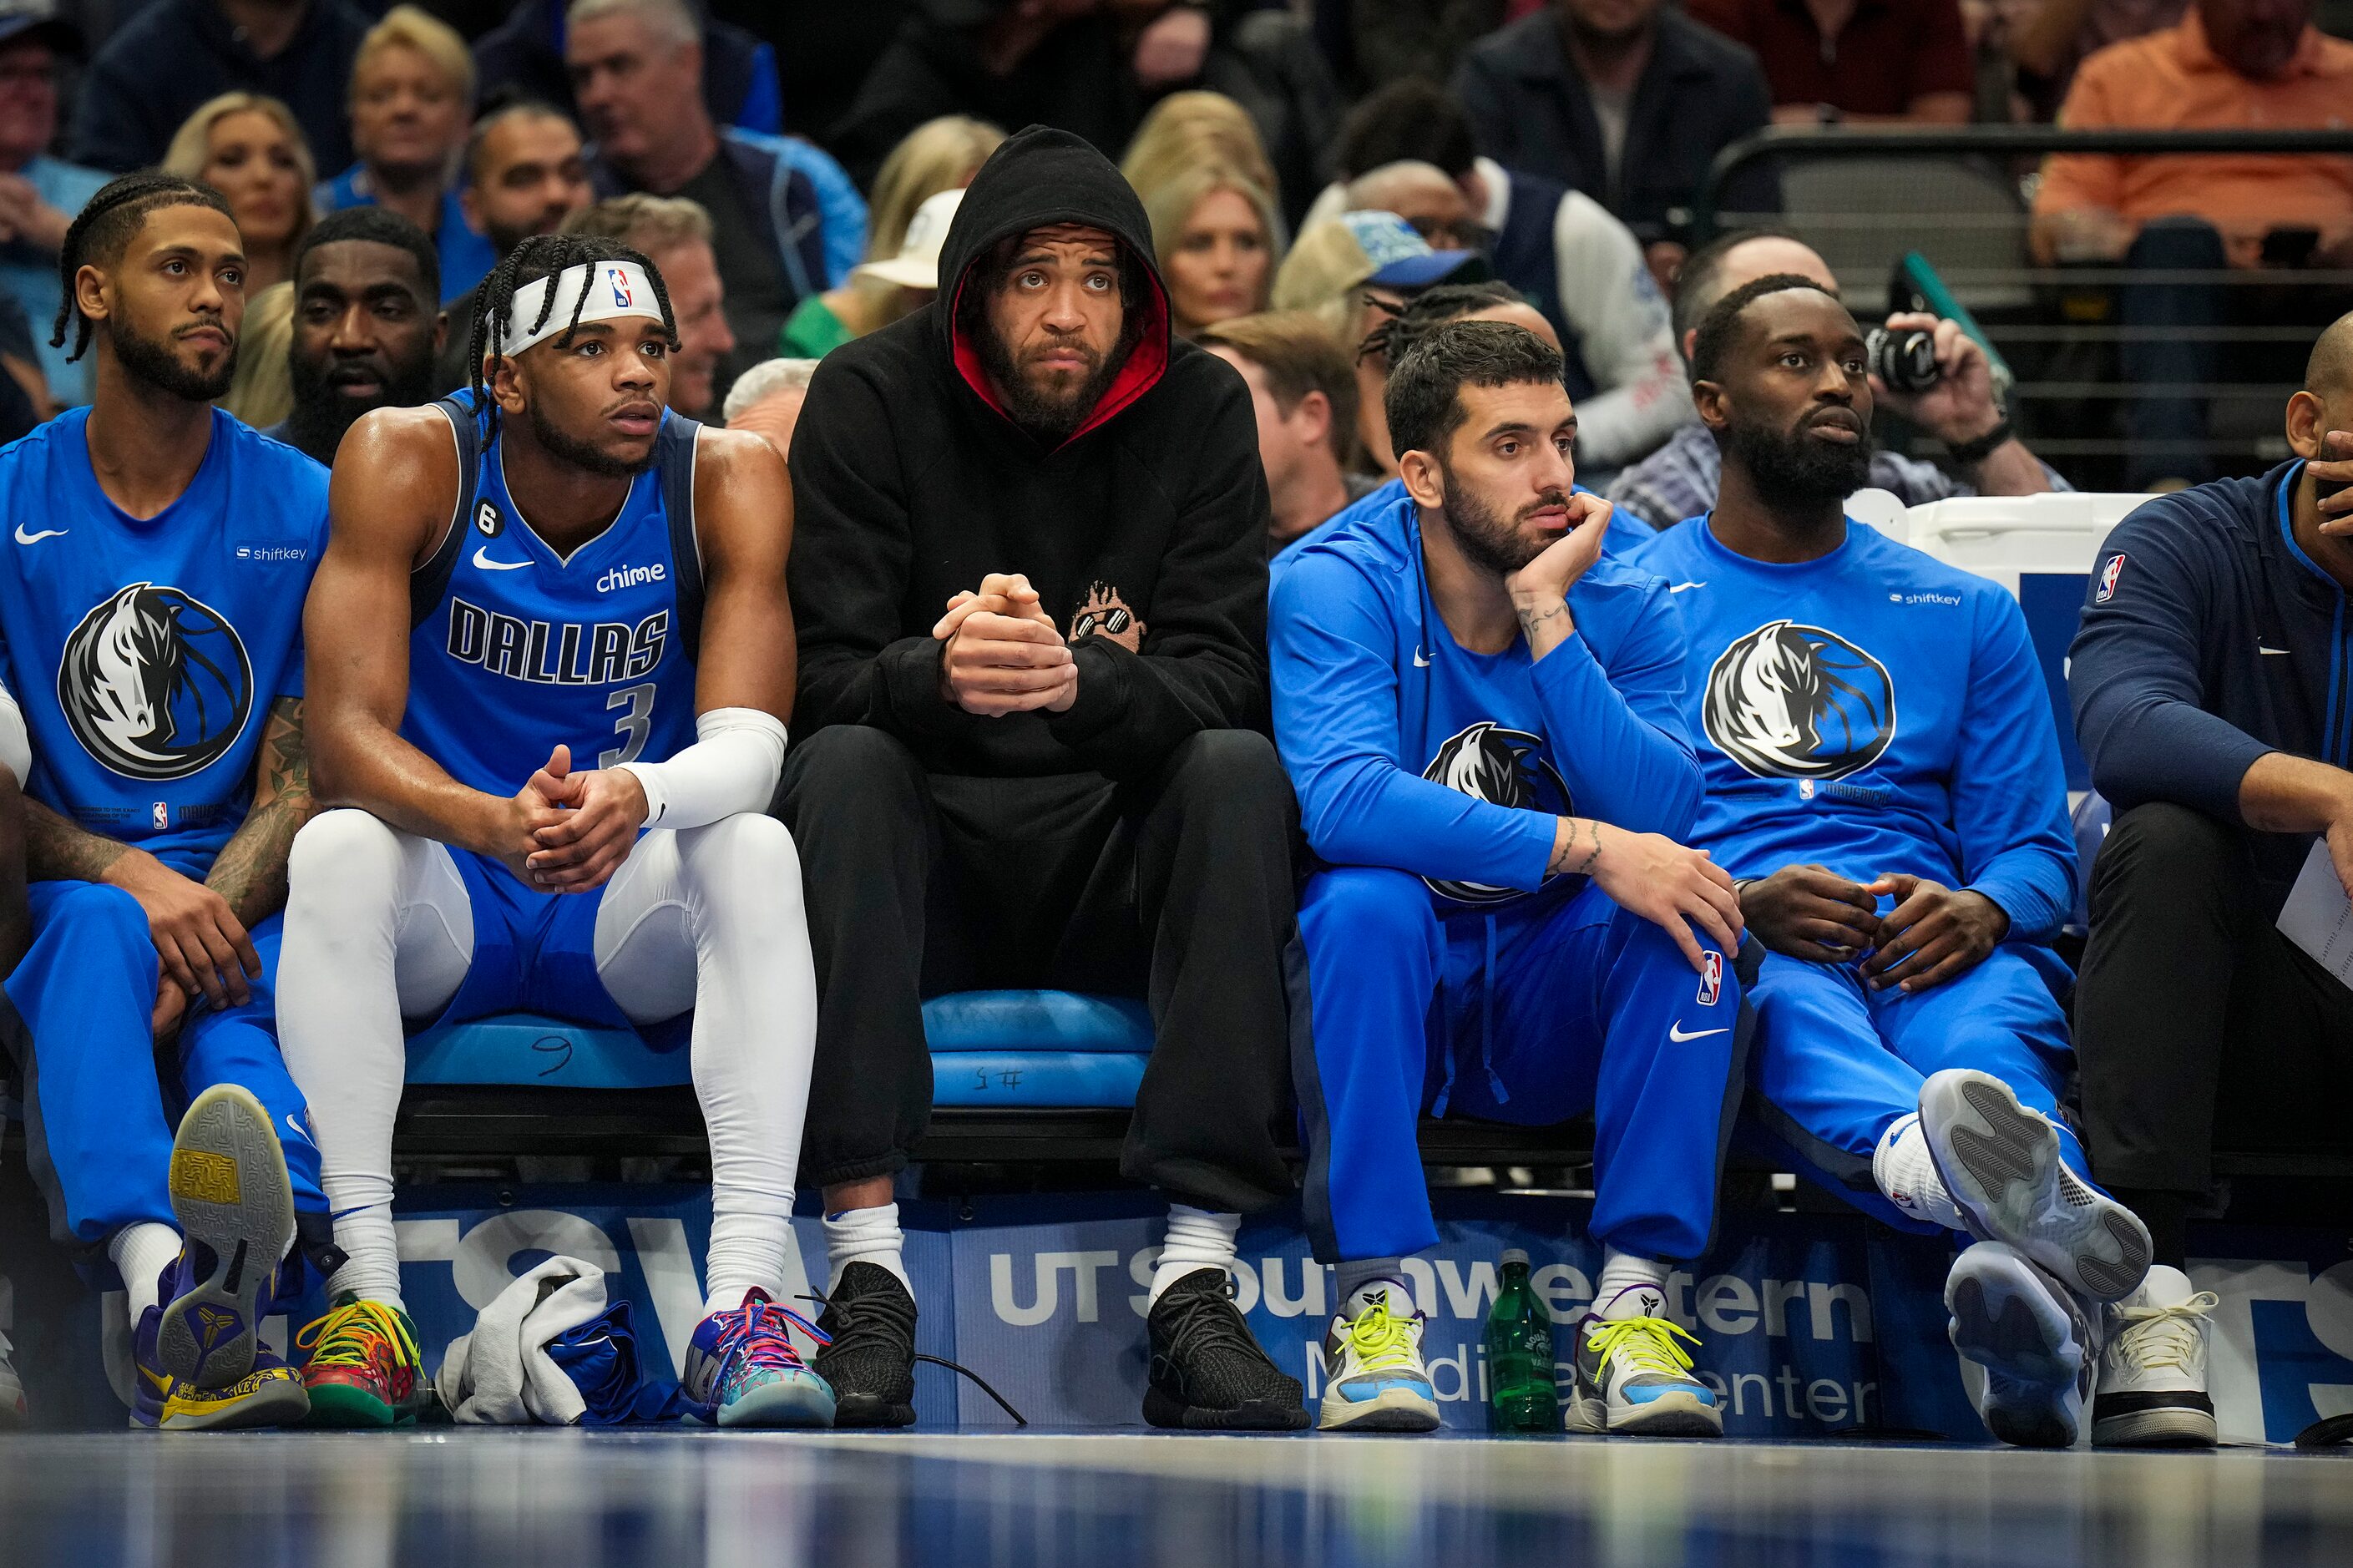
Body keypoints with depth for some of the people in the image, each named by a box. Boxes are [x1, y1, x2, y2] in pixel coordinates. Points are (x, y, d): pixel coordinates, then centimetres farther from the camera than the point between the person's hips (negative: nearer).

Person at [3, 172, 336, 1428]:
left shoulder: (303, 508, 9)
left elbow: (301, 782, 4)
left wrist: (210, 916, -17)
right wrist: (132, 881, -18)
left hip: (245, 900, 1)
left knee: (234, 1018, -34)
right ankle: (168, 1279, -65)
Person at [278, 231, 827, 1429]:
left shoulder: (727, 480, -9)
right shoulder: (408, 463, -13)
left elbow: (749, 744, -20)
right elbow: (347, 736, -21)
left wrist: (639, 796, -44)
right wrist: (490, 825, -42)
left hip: (633, 916, 1)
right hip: (445, 904, -1)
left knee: (757, 850, -30)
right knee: (338, 847, -32)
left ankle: (744, 1304, -40)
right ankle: (365, 1297, -36)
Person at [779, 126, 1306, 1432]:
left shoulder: (1198, 409, -1)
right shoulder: (872, 397, -4)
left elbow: (1222, 680, -10)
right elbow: (824, 674, -11)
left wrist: (1076, 680, -33)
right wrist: (939, 676, -35)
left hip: (1118, 857, 1)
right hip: (926, 853, -1)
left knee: (1239, 770, -27)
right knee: (845, 763, -31)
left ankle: (1197, 1275, -33)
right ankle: (865, 1264, -37)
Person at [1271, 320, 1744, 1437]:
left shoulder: (1626, 610, -2)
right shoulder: (1337, 589, -11)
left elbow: (1659, 818, -18)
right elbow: (1342, 799, -29)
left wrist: (1546, 617, -21)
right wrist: (1582, 847, -34)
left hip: (1551, 1009, 3)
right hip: (1388, 993, -2)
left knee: (1681, 912, -25)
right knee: (1367, 903, -34)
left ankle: (1633, 1304, -26)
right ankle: (1373, 1305, -31)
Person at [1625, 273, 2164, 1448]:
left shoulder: (1965, 614, 24)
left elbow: (2038, 847, 17)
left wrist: (1983, 911, -8)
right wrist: (1741, 904, -16)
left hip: (1928, 945, 2)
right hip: (1730, 952, -2)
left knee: (1993, 1013, -37)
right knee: (1792, 999, -41)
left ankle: (2041, 1298, -71)